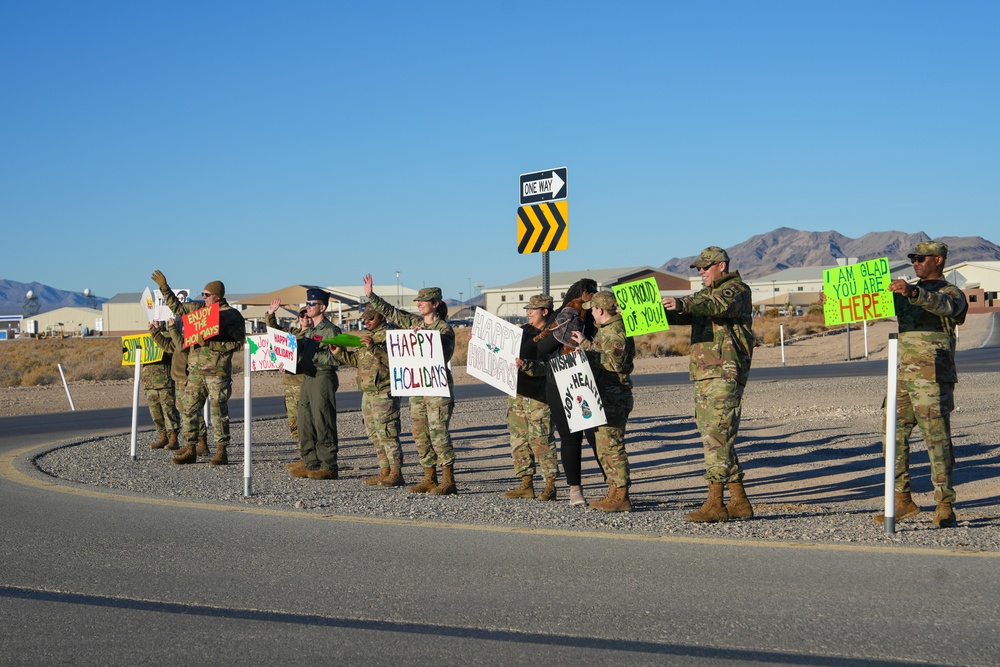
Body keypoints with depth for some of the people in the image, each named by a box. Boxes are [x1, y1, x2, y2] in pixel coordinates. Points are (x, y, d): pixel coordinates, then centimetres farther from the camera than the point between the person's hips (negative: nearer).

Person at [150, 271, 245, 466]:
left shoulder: (232, 316, -5)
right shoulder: (199, 309, 14)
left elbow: (238, 344, -12)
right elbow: (177, 307, 25)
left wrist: (211, 344, -18)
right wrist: (164, 288, 18)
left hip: (217, 371, -7)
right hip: (196, 370, 7)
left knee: (218, 410, -5)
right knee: (188, 408, 6)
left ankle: (221, 451, 1)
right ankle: (190, 450, 13)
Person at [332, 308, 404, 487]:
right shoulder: (365, 336, 19)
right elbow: (355, 359, 24)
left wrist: (374, 347, -32)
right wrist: (339, 352, 8)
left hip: (384, 393, -9)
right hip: (367, 393, 9)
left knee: (387, 434, -10)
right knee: (374, 435, 11)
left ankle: (396, 474, -7)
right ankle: (385, 471, 17)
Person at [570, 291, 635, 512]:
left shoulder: (618, 332, -14)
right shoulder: (604, 330, 19)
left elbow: (613, 362, -24)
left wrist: (586, 345, -19)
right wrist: (584, 343, 17)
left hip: (614, 398, -11)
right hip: (603, 396, 11)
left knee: (611, 446, -11)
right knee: (604, 447, 14)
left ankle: (621, 498, -10)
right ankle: (614, 493, 20)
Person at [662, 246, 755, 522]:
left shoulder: (736, 290, -4)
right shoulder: (705, 295, 25)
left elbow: (718, 305, -25)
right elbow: (683, 316, 15)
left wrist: (682, 303, -40)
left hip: (724, 374, -9)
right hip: (703, 376, 9)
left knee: (717, 437, -14)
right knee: (717, 438, 9)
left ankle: (715, 504, -16)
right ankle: (739, 502, 14)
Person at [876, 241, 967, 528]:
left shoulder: (952, 294, 0)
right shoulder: (906, 293, 22)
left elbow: (941, 304, -22)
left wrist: (914, 292, -42)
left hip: (932, 378, -7)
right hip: (902, 375, 7)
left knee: (937, 440, -7)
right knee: (894, 438, 5)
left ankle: (945, 506, -4)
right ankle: (902, 501, 13)